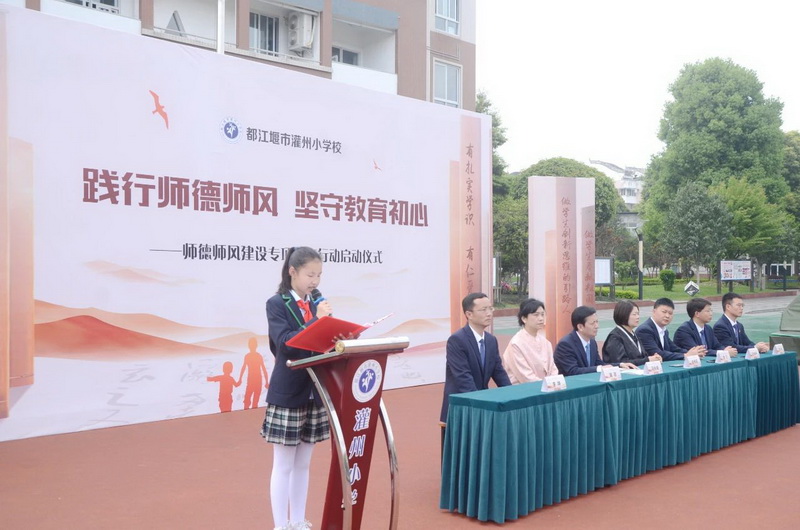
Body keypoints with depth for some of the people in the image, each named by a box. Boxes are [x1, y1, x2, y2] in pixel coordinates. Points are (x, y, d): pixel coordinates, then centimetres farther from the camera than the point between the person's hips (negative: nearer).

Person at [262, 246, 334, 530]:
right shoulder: (276, 304, -8)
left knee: (303, 464, 14)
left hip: (314, 395, 6)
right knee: (283, 466, 3)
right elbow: (284, 343, -21)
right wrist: (316, 320, -25)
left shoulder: (317, 304, 9)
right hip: (287, 395, -6)